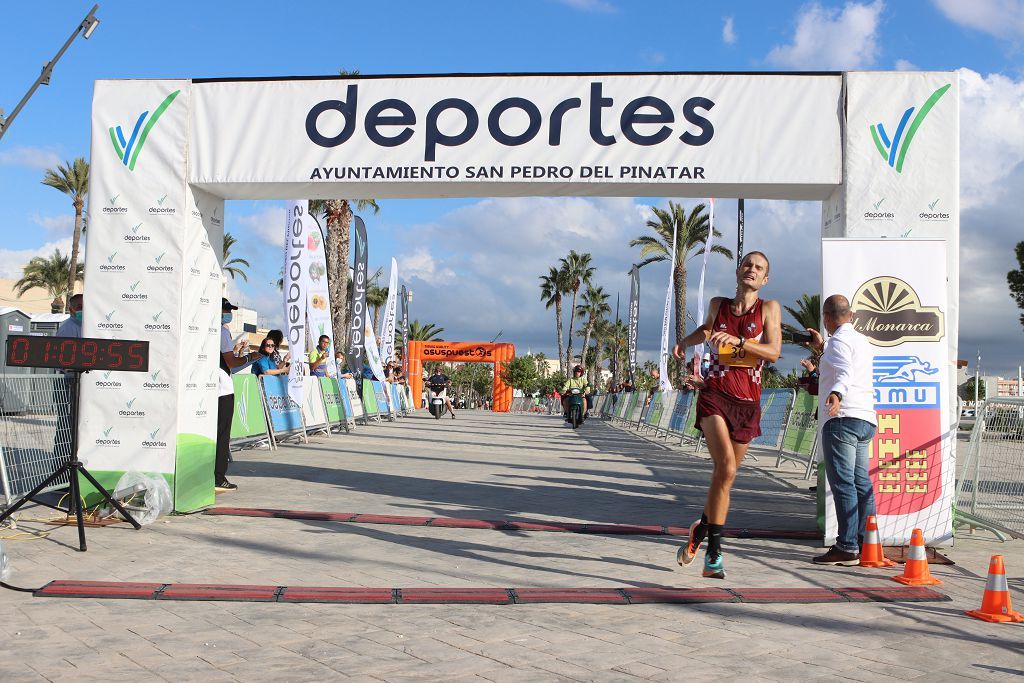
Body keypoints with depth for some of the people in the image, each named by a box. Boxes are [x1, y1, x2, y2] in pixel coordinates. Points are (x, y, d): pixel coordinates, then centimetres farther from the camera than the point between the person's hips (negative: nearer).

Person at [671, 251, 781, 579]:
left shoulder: (769, 308, 2)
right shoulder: (718, 304, 9)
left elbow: (774, 352, -11)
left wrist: (738, 341, -24)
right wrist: (685, 342, 15)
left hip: (748, 403, 1)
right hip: (715, 395, -1)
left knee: (724, 476, 9)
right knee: (726, 468, -21)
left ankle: (701, 529, 33)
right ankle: (714, 551, -13)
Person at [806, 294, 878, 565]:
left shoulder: (839, 340, -6)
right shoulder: (862, 340, 23)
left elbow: (845, 373, -25)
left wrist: (836, 394, -43)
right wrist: (822, 348, 50)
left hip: (843, 418, -10)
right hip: (866, 419, 10)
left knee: (842, 483, -12)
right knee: (861, 482, 10)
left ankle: (847, 547, -15)